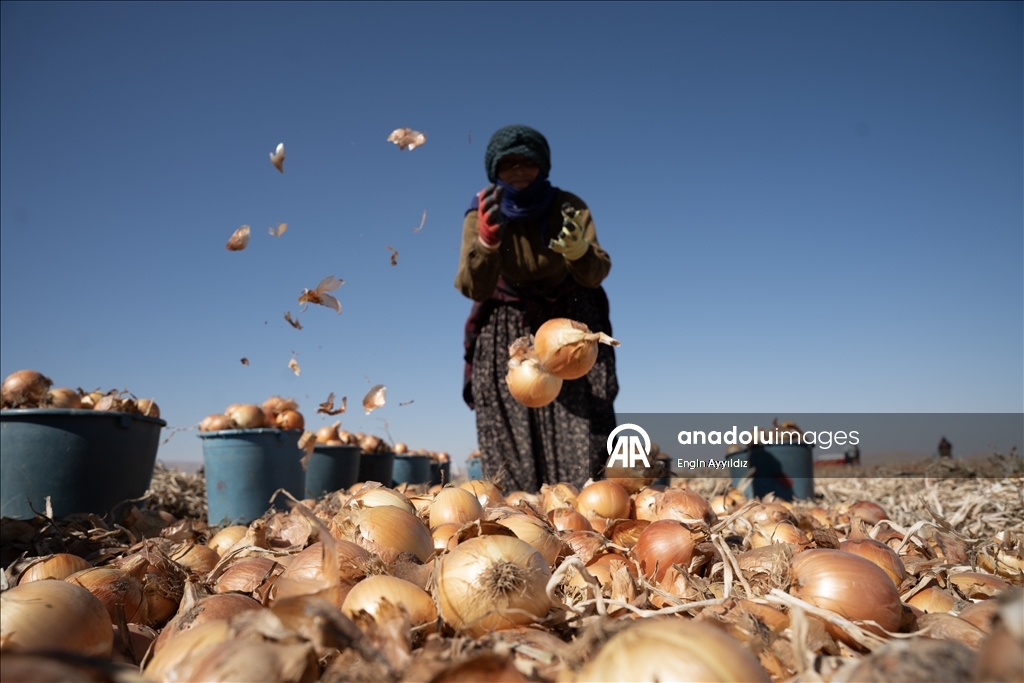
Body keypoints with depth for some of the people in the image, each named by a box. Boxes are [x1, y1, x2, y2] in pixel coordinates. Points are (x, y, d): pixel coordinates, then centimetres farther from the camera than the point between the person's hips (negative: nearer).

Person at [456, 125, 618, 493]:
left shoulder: (568, 208, -13)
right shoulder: (481, 215, -14)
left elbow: (596, 276, -20)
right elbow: (473, 288, -26)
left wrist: (579, 251, -44)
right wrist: (486, 241, -47)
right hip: (507, 333, 0)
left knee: (581, 435, -10)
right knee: (511, 440, -7)